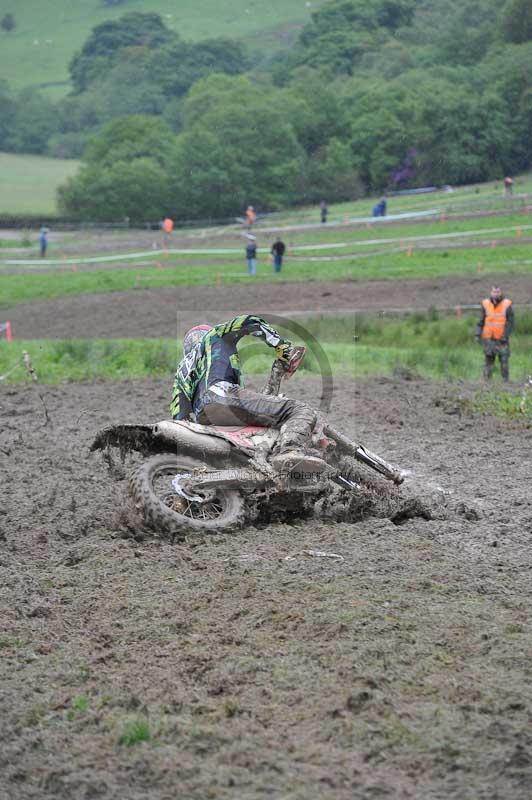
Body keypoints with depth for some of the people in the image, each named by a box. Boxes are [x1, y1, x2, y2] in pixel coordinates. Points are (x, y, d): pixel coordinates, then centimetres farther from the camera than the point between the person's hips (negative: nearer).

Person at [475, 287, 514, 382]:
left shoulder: (507, 304, -2)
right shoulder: (485, 304, 2)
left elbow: (510, 322, -2)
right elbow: (481, 321, 6)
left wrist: (506, 335, -12)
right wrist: (477, 334, -4)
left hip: (502, 339, -1)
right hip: (489, 338, 1)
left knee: (504, 361, -5)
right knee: (488, 361, 1)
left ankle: (506, 381, 1)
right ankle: (487, 381, 4)